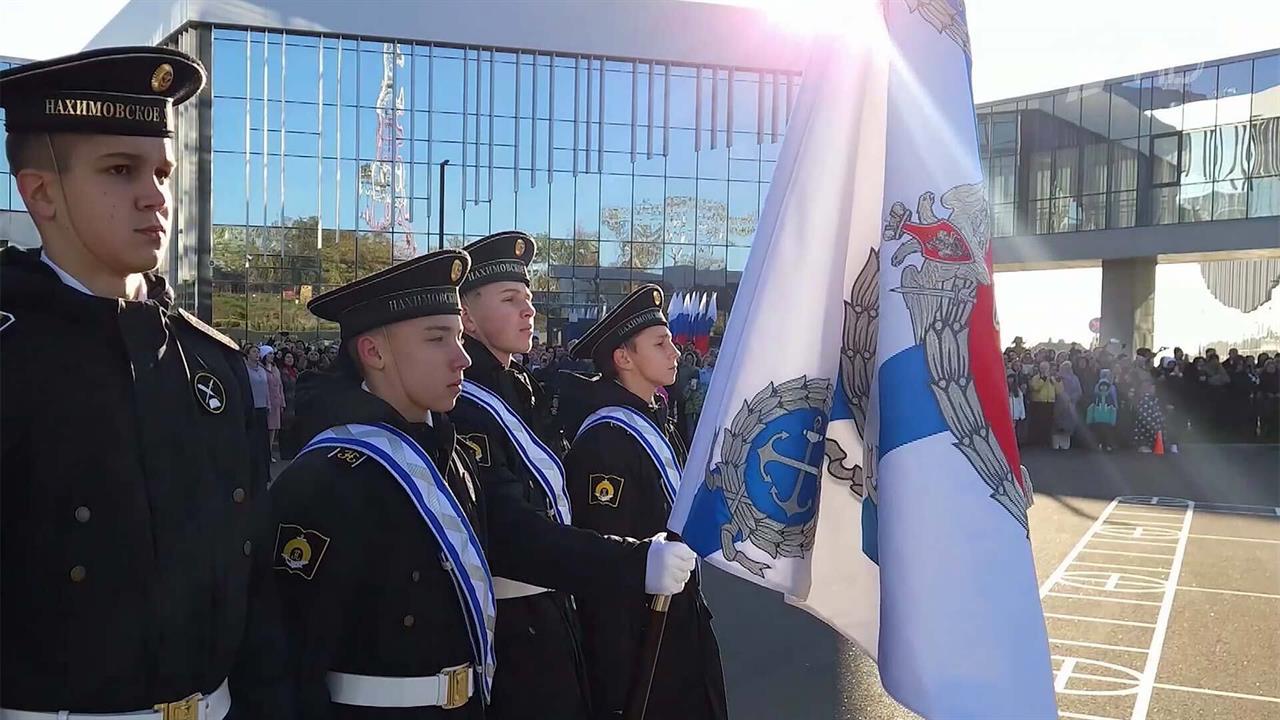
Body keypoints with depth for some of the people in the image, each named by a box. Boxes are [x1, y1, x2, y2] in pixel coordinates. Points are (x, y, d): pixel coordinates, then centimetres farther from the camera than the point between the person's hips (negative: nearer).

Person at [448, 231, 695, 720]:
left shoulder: (522, 391, 11)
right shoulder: (463, 411, -20)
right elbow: (508, 531, -32)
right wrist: (637, 564, -38)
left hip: (551, 620, 9)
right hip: (507, 635, -9)